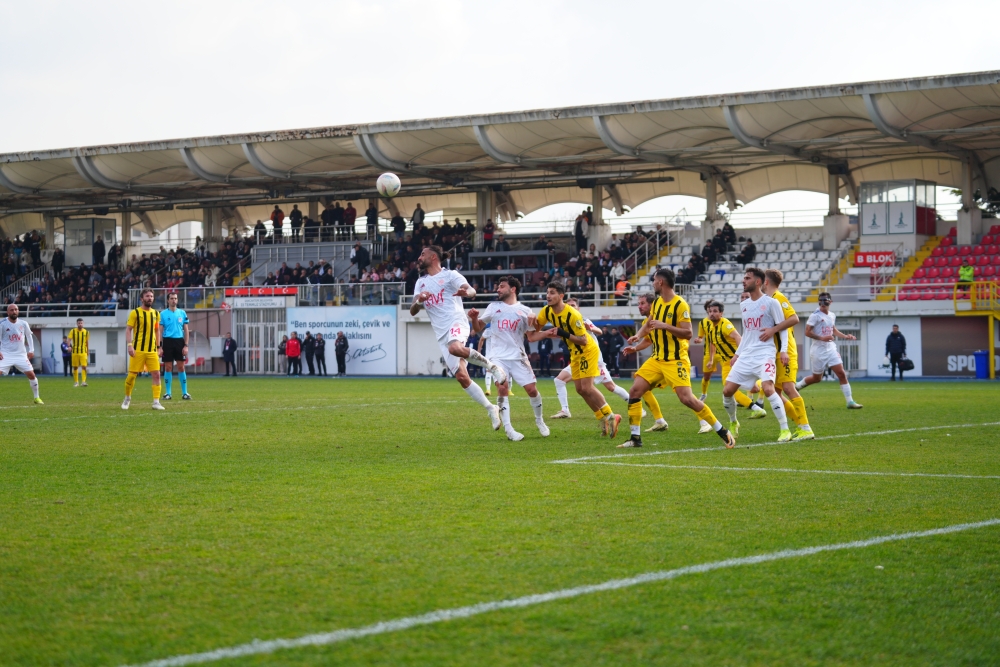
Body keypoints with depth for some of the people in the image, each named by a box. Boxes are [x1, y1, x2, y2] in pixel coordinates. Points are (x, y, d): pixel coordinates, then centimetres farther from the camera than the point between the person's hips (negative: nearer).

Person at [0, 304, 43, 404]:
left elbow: (29, 336, 13)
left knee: (31, 374, -2)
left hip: (21, 355, 3)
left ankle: (36, 398, 14)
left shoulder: (23, 324, 1)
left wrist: (31, 350, 6)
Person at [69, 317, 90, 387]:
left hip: (83, 352, 0)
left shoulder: (86, 332, 5)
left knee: (84, 367, -13)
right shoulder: (73, 331, 0)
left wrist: (88, 352, 15)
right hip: (75, 352, 0)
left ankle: (83, 381, -15)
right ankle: (76, 382, 16)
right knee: (75, 367, 6)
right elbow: (69, 339, -11)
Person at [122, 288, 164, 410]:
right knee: (132, 375, 0)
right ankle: (127, 398, 21)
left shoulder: (156, 313, 11)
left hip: (152, 350, 4)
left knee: (156, 374, -6)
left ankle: (156, 402, -5)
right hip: (138, 349, -4)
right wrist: (130, 345, -16)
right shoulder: (135, 313, -3)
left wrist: (158, 346, 14)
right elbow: (128, 329, -5)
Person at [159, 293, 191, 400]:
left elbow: (186, 330, 8)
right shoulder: (163, 314, 3)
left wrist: (186, 345, 0)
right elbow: (160, 331, 2)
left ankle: (184, 393, 7)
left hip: (179, 341, 1)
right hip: (168, 342, -1)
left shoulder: (182, 313, 7)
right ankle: (168, 393, 7)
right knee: (168, 368, 1)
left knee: (181, 367, 2)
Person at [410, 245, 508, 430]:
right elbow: (413, 311, 12)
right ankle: (491, 409, 7)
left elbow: (472, 291, -13)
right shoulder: (421, 283, 19)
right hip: (442, 335, 6)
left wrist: (466, 292, -38)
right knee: (462, 377, -2)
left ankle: (491, 366, -20)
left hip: (456, 323, -6)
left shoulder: (450, 275, 1)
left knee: (455, 348, -40)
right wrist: (419, 301, -11)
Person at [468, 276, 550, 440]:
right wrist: (474, 318, -7)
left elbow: (531, 336, 8)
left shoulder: (525, 311, 6)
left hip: (518, 357, 0)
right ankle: (508, 429, -18)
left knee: (531, 389, -4)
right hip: (499, 357, 0)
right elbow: (478, 328, 14)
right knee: (502, 387, -20)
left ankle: (539, 421, 22)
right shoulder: (494, 307, 9)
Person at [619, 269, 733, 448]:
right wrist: (638, 336, 3)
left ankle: (722, 432, -4)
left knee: (686, 398, -17)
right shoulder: (656, 303, 10)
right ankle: (635, 438, 5)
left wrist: (664, 325, -27)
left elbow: (688, 333, -18)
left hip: (675, 360, -8)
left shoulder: (680, 305, -14)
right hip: (657, 358, 8)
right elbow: (648, 324, 23)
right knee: (634, 391, -3)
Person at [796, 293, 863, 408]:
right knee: (817, 378, 6)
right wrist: (822, 338, -24)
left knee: (842, 374, -4)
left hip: (831, 349, 5)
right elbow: (807, 332, -15)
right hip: (818, 350, -5)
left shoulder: (832, 316, 10)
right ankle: (796, 386, 31)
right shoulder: (815, 315, -11)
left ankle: (850, 402, -2)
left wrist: (845, 336, 12)